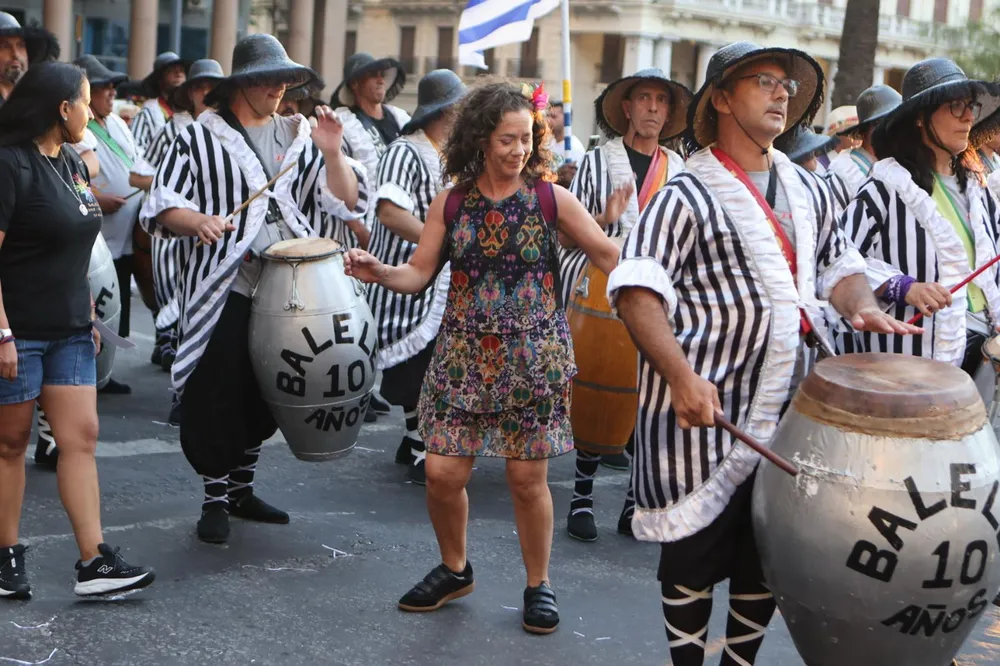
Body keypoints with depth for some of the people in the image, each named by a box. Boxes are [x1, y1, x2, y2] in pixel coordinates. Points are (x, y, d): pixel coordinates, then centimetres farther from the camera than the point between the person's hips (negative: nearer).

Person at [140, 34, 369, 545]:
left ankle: (242, 489, 30)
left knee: (264, 397, 14)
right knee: (218, 397, -3)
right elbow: (162, 206, -6)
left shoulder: (298, 137, 9)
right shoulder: (200, 137, -1)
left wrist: (331, 153, -13)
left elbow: (346, 203, 3)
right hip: (223, 290, -4)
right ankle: (215, 499, 11)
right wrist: (199, 221, -26)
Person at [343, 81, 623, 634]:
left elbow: (607, 254, -1)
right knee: (443, 472, 0)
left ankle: (538, 584, 23)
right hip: (464, 353, 2)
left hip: (533, 355, -2)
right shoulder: (451, 203, 2)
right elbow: (419, 274, 4)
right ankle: (453, 569, 27)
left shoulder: (550, 198, -3)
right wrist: (377, 272, -14)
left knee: (527, 476, 2)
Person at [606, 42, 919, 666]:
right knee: (696, 552, 4)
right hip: (705, 408, -6)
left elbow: (838, 263, 24)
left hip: (786, 411, 6)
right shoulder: (687, 195, -9)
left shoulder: (808, 189, 13)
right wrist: (681, 376, -30)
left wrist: (861, 305, 0)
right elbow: (637, 291, -17)